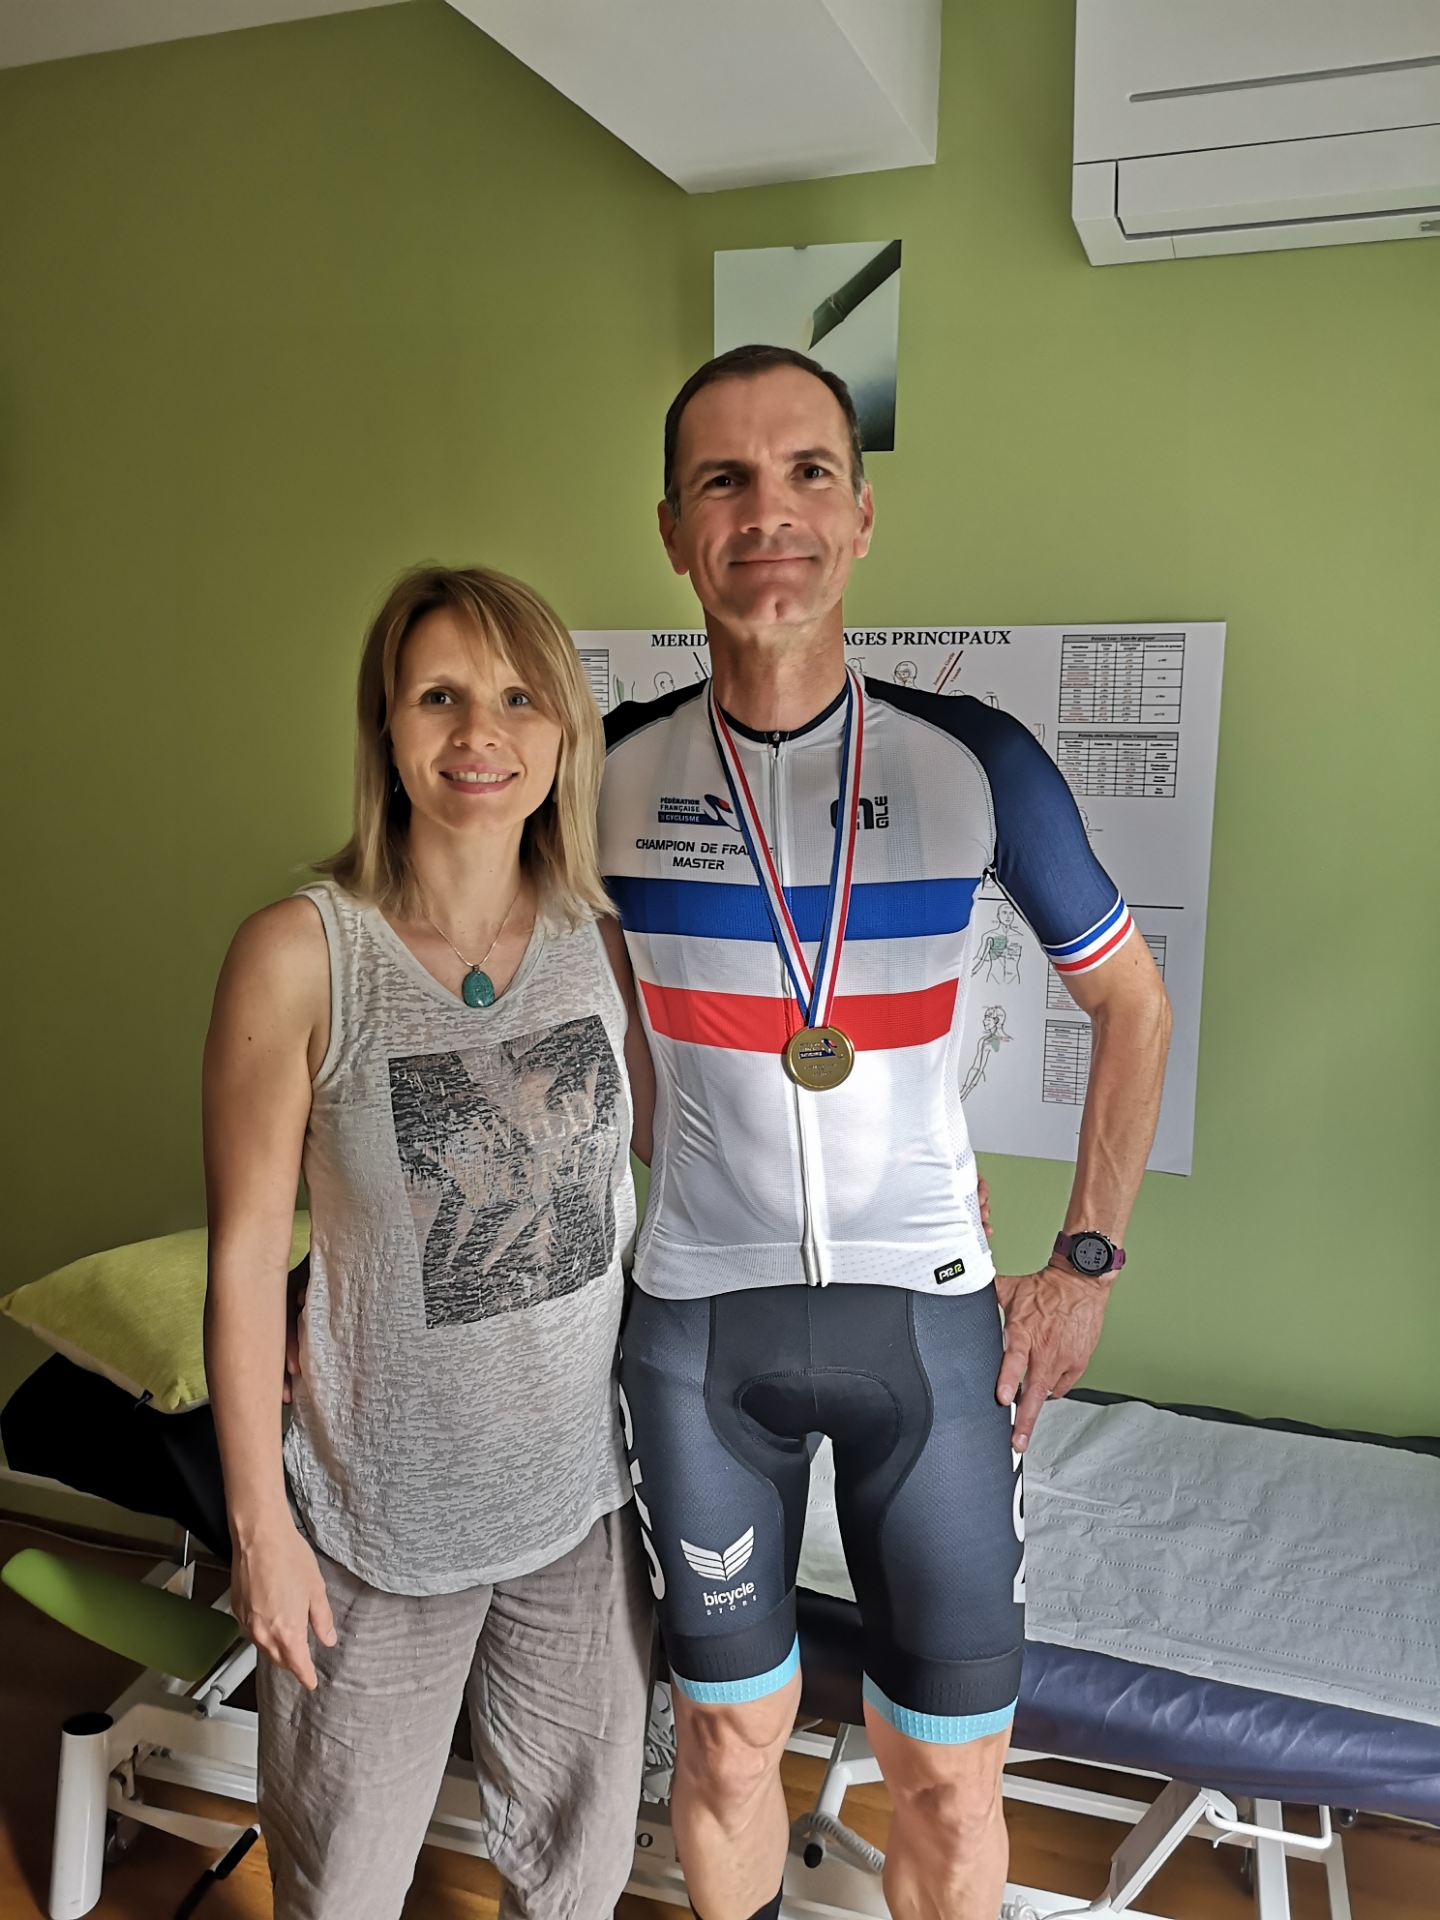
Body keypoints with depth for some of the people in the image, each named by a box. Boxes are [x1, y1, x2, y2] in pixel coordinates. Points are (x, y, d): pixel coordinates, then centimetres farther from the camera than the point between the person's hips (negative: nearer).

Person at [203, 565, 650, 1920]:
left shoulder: (602, 937, -6)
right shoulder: (301, 955, -17)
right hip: (381, 1511, -3)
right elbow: (246, 1255, -11)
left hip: (585, 1492, 3)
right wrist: (258, 1521, -7)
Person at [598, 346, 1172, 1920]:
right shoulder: (615, 771, -6)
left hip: (927, 1314, 0)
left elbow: (1130, 1002, 4)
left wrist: (1086, 1266, 1)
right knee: (728, 1735, 18)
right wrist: (658, 1167, 8)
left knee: (949, 1779, 13)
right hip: (695, 1318, 1)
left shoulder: (978, 764, -10)